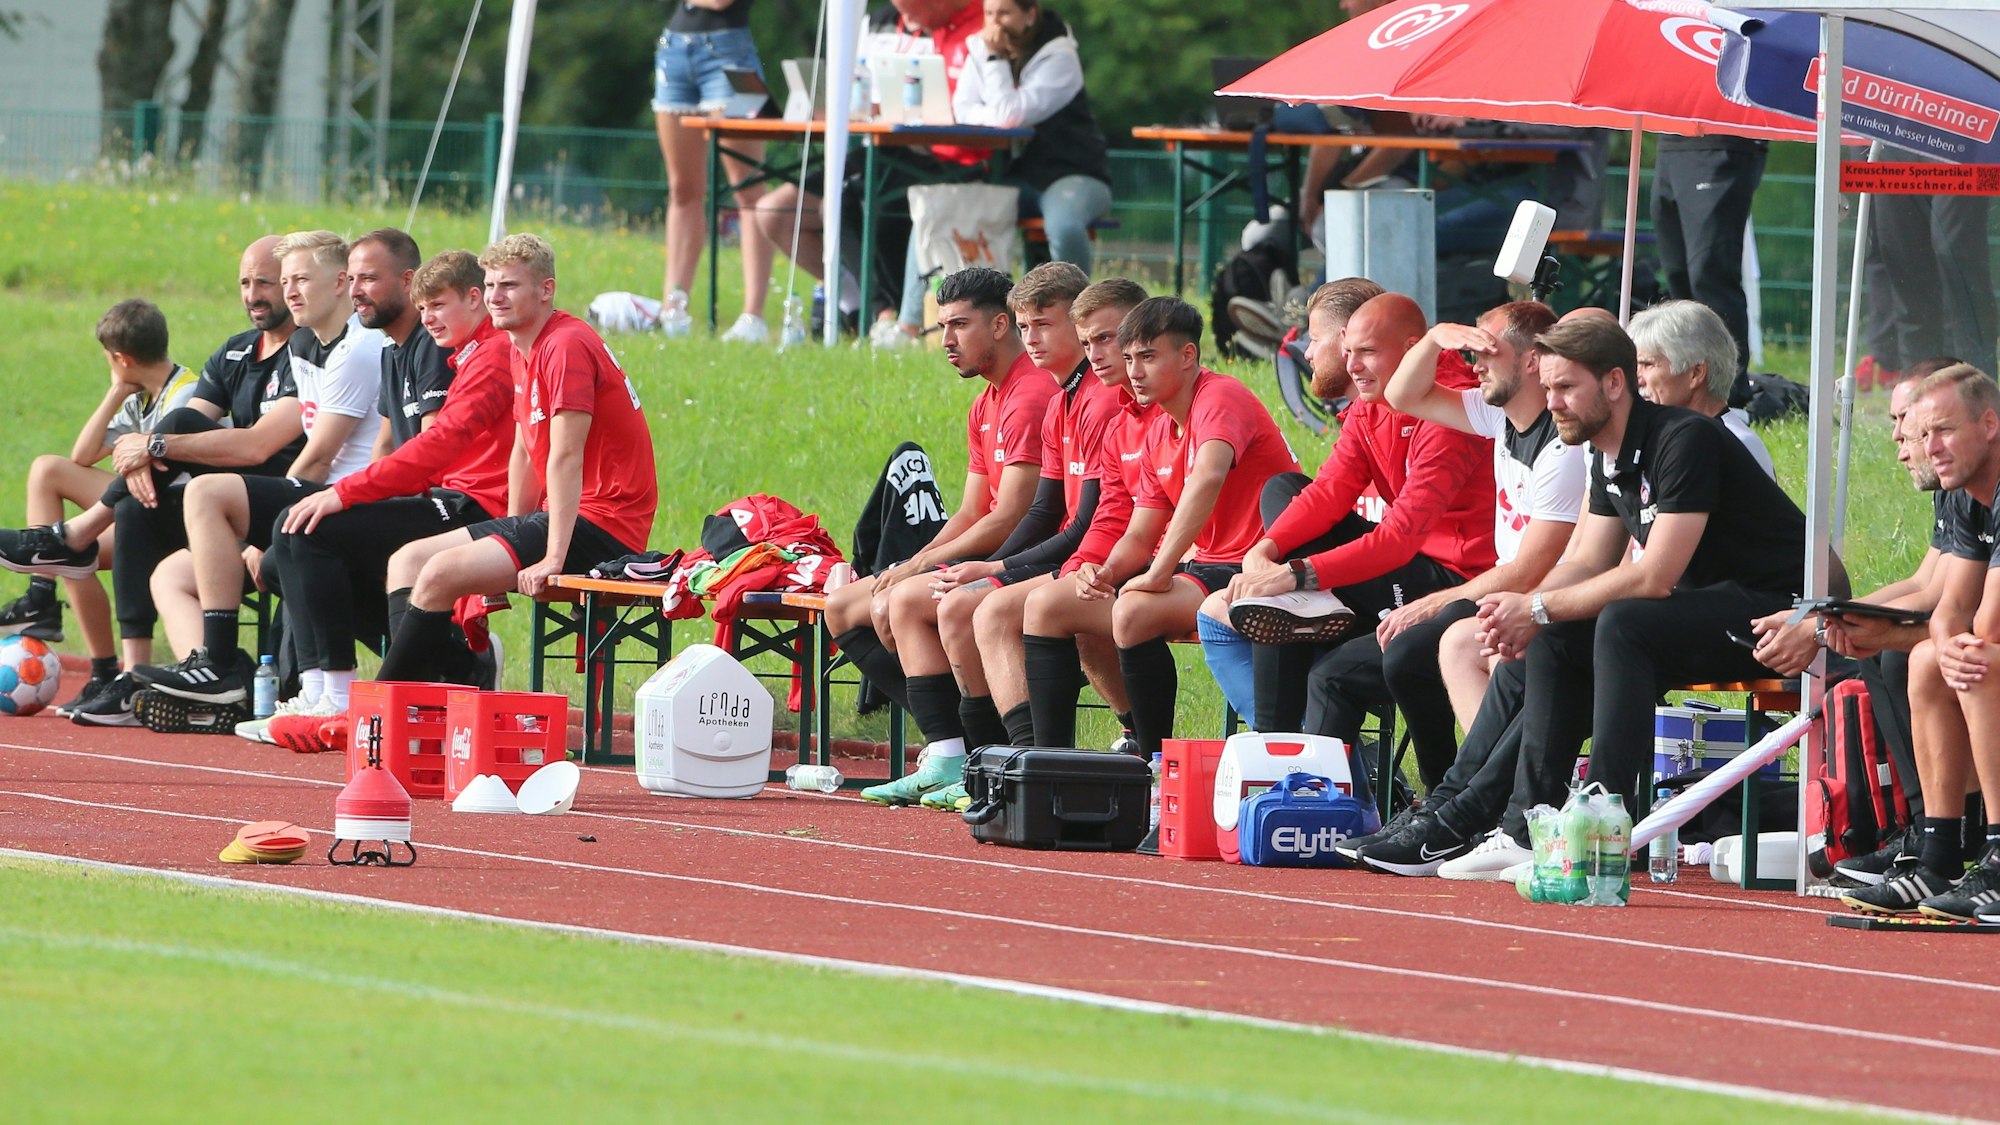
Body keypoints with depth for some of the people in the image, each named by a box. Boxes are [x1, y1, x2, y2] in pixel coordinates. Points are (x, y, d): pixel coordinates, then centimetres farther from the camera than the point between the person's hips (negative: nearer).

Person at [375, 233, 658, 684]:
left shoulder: (566, 346, -16)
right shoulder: (522, 350, 14)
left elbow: (565, 457, -22)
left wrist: (553, 558, -25)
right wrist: (508, 544, 11)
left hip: (598, 526, -11)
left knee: (442, 573, -22)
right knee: (407, 561, 8)